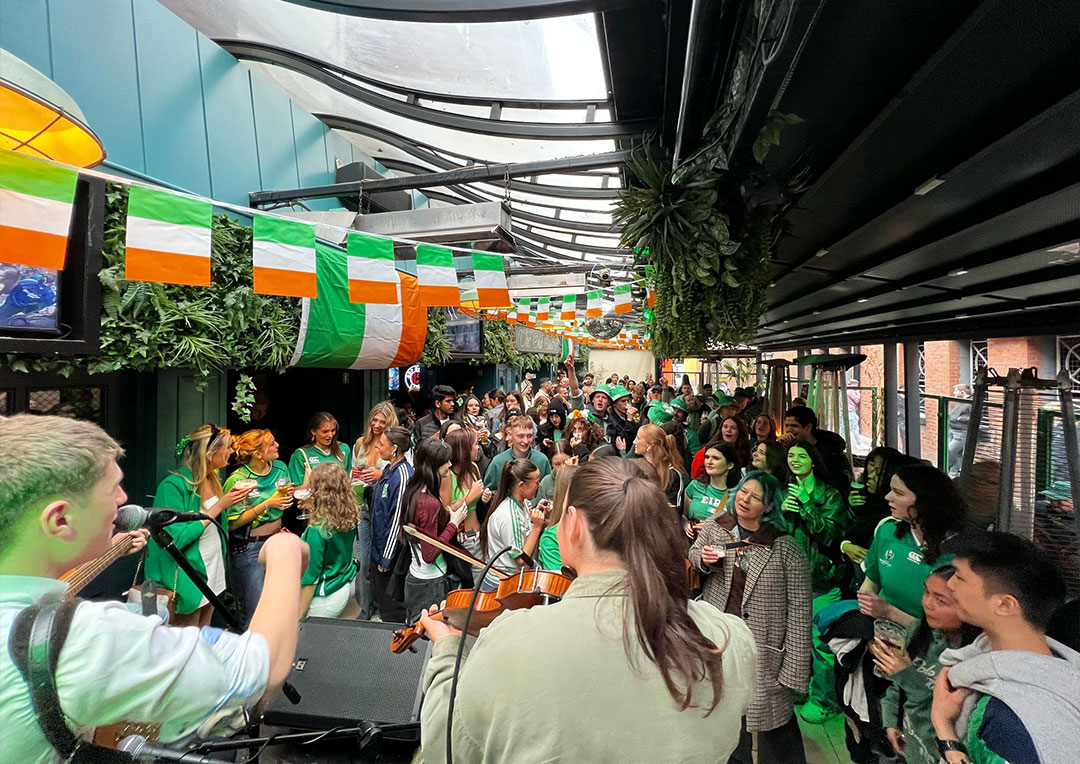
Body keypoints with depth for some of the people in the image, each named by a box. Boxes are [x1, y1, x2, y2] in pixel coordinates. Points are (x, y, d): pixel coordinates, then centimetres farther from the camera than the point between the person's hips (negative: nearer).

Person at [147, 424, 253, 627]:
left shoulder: (212, 480, 4)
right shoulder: (173, 485, -19)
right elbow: (176, 539, -24)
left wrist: (231, 501, -1)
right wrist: (219, 506, -22)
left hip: (213, 571, 8)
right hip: (189, 579, -7)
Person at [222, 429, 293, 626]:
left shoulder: (280, 468, 1)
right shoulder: (238, 480, -17)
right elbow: (233, 523, -19)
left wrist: (288, 495, -5)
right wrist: (267, 504, -23)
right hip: (249, 548, -6)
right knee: (255, 611, 4)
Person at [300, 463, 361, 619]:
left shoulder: (318, 529, -25)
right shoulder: (351, 516, -7)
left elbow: (311, 577, -19)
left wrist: (298, 616, -9)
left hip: (327, 597, -7)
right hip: (347, 586, 7)